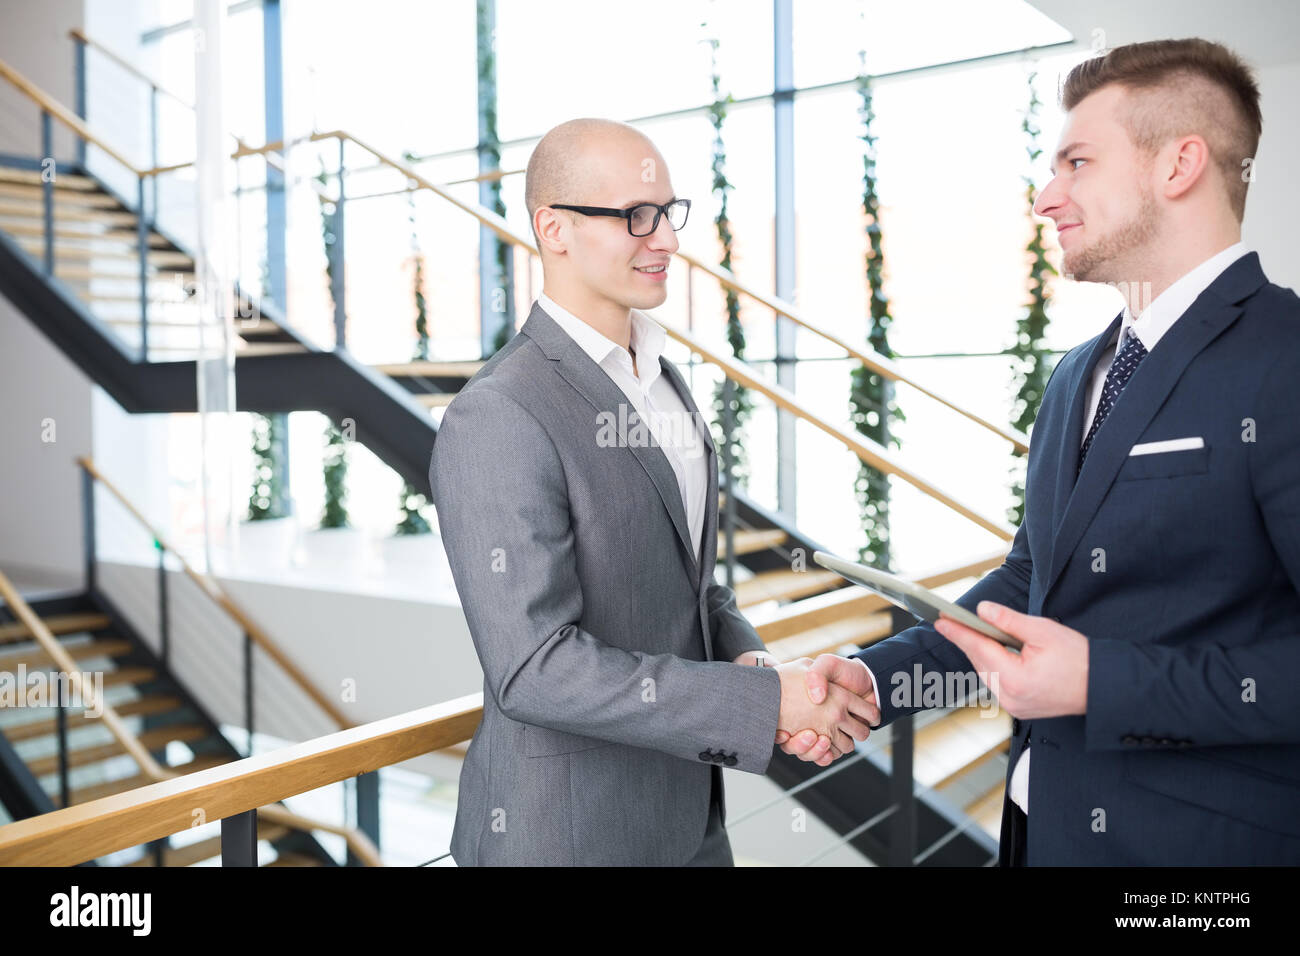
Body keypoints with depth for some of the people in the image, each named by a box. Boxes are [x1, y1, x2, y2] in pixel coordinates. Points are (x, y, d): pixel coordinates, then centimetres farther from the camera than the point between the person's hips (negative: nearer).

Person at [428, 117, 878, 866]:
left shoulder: (661, 380, 6)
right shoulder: (496, 420, -22)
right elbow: (533, 668, -26)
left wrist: (749, 661, -7)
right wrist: (763, 702, -25)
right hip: (564, 829, -7)